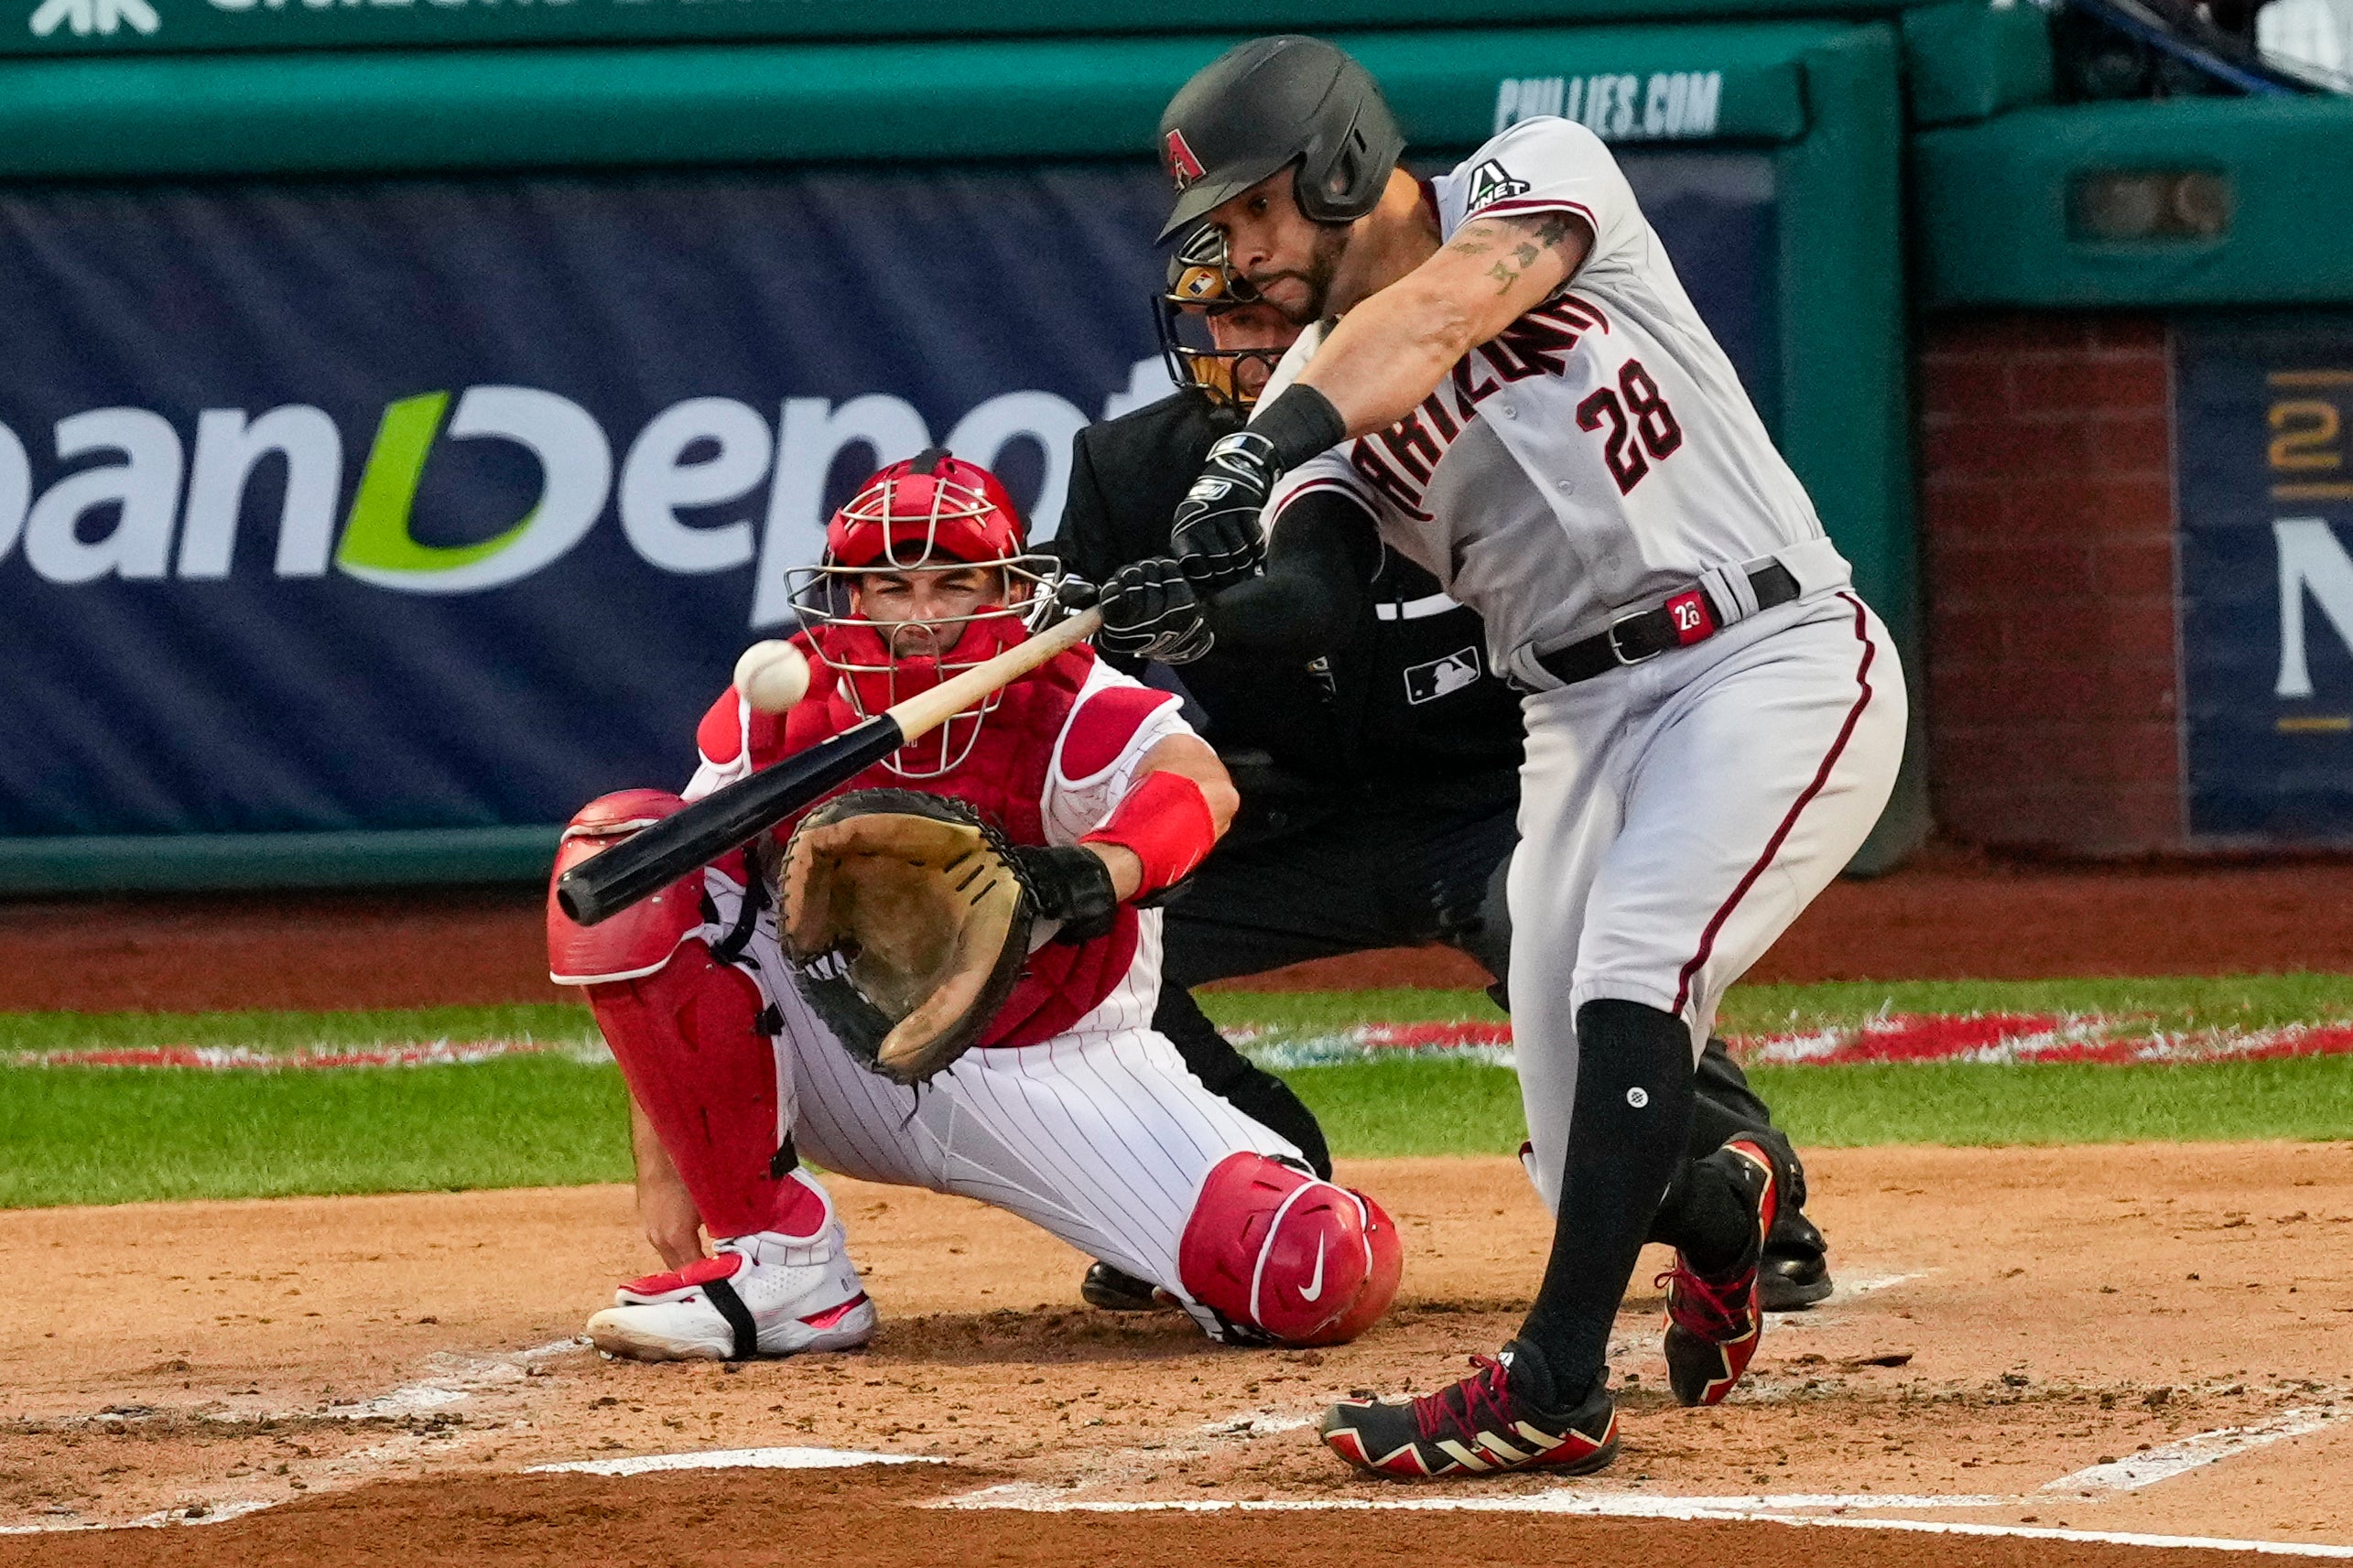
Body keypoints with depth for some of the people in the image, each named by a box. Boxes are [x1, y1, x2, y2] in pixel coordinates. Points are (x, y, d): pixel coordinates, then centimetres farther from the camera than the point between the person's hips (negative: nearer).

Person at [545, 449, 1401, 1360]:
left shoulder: (1070, 709, -19)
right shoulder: (773, 720, -11)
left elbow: (1200, 787, -42)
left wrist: (1098, 872, -65)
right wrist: (666, 1180, -18)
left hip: (1062, 1073, -3)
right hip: (851, 1072, 3)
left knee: (1331, 1278, -28)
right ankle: (779, 1264, -14)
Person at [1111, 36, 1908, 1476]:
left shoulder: (1541, 176, -6)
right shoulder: (1315, 399, 5)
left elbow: (1441, 311, -28)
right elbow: (1315, 602, -12)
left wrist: (1270, 441, -42)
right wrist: (1207, 602, -35)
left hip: (1778, 660, -6)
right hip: (1584, 715, 6)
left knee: (1633, 968, -27)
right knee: (1596, 1169, 1)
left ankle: (1556, 1384, -29)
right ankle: (1730, 1200, 37)